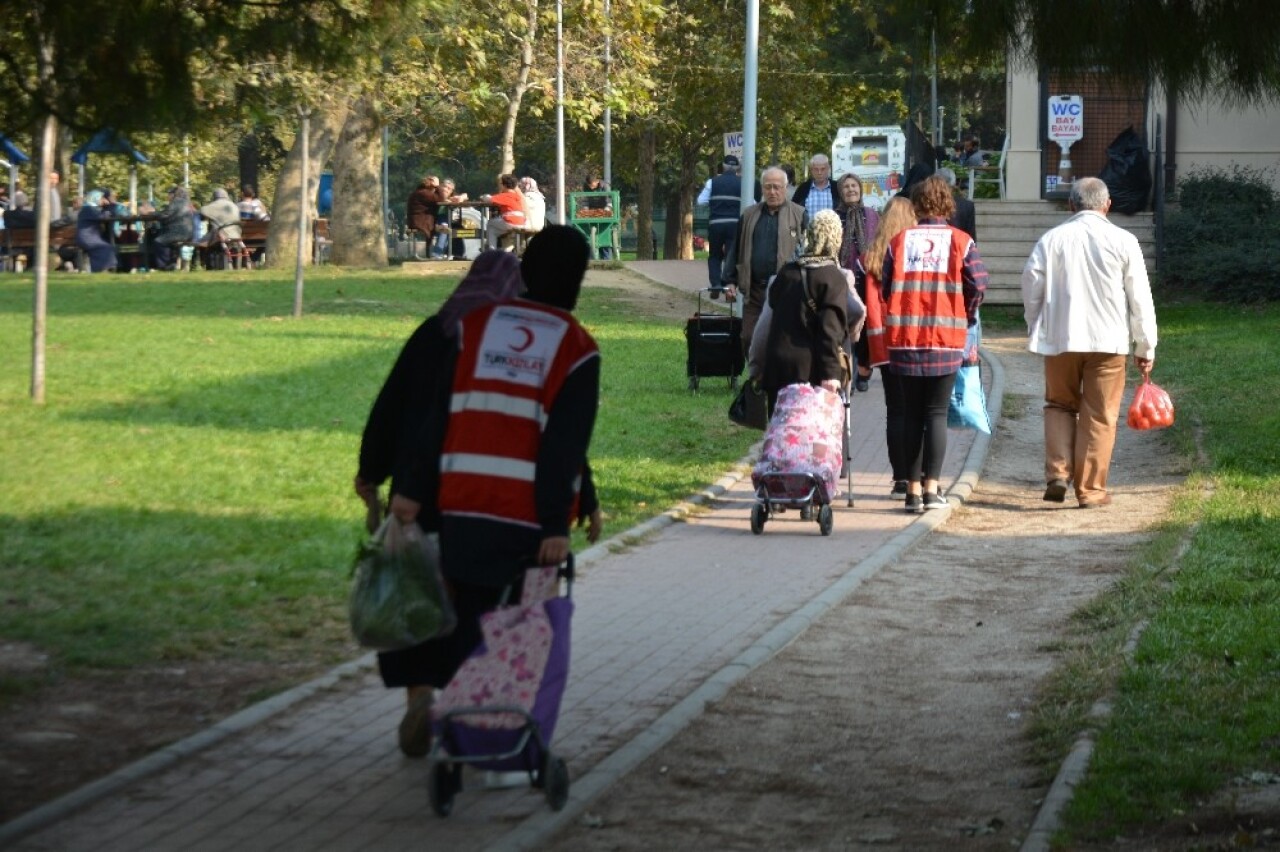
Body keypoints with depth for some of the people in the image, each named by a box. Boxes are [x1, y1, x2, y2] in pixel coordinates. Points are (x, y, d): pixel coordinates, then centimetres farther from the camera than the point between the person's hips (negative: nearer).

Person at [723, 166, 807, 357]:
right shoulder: (749, 215, 14)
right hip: (754, 290, 4)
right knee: (749, 340, 1)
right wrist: (730, 281, 8)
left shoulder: (799, 215, 3)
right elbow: (735, 249, 16)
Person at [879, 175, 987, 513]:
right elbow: (978, 286, -5)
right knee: (937, 413, 3)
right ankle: (931, 487, -5)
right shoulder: (960, 241, -1)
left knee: (911, 414, 8)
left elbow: (885, 287, 2)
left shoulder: (899, 241, 3)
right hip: (947, 340, -1)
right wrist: (965, 318, 12)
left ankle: (913, 488, 7)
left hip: (904, 338, 1)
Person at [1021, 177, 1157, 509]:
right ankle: (1091, 489, 6)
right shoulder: (1122, 241, -1)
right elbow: (1140, 298, 0)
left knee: (1060, 405, 17)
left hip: (1059, 339, 1)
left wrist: (1036, 330, 18)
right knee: (1099, 416, 5)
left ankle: (1058, 474, 2)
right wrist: (1145, 347, 6)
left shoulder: (1050, 240, 2)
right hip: (1108, 340, -1)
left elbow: (1031, 290, 4)